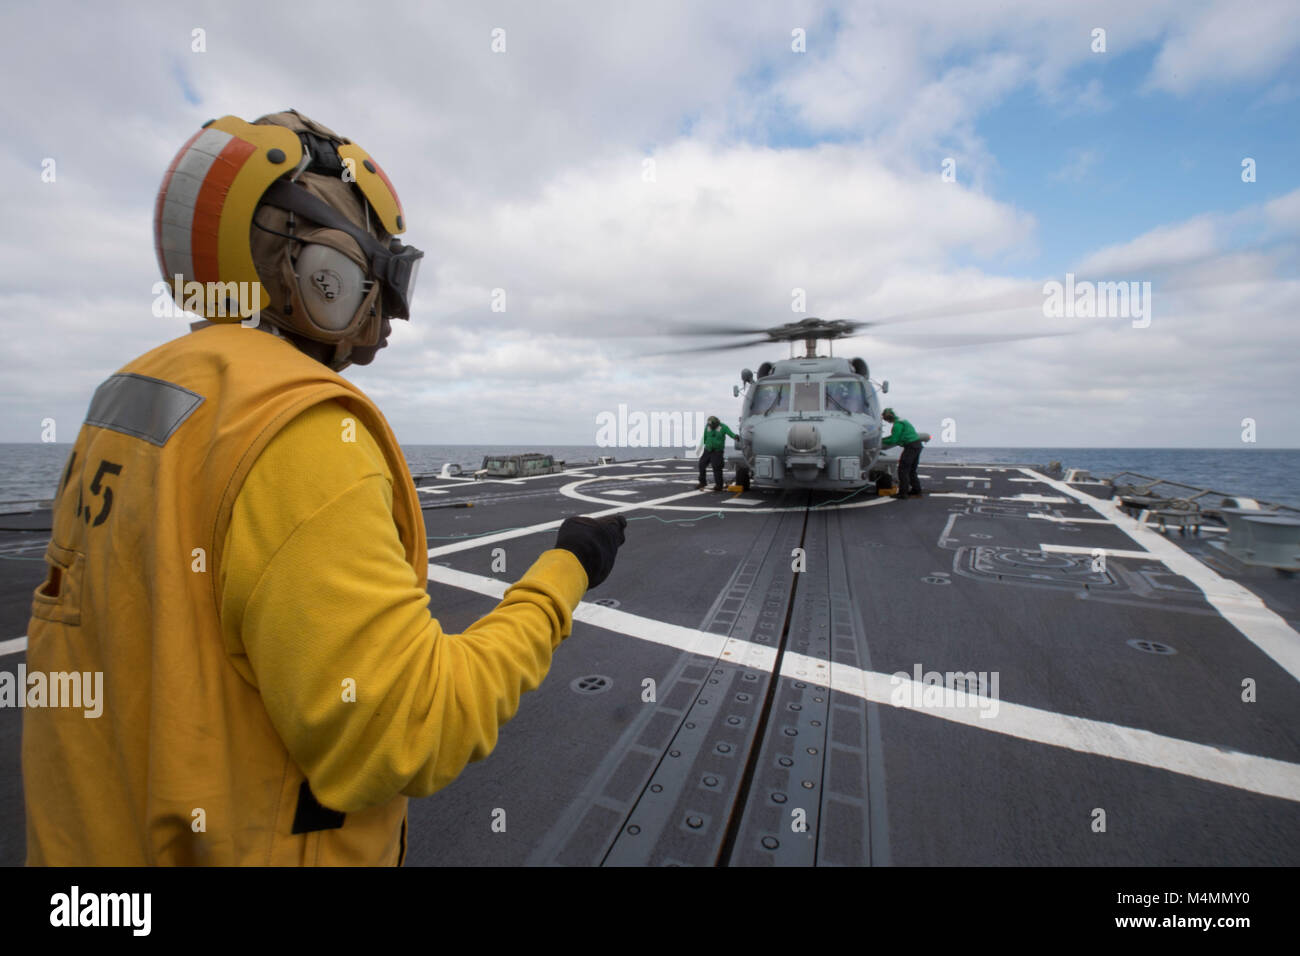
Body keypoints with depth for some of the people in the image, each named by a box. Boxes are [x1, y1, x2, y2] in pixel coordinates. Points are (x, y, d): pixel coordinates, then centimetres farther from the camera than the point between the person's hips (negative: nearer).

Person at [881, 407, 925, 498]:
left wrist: (882, 441, 0)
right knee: (911, 470, 16)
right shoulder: (902, 420, 19)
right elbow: (896, 437, 27)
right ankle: (916, 491, 20)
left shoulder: (897, 424, -12)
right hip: (918, 444, 10)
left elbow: (893, 440, -13)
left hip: (911, 446, -10)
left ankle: (903, 493, -8)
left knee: (903, 469, -7)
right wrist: (883, 440, 25)